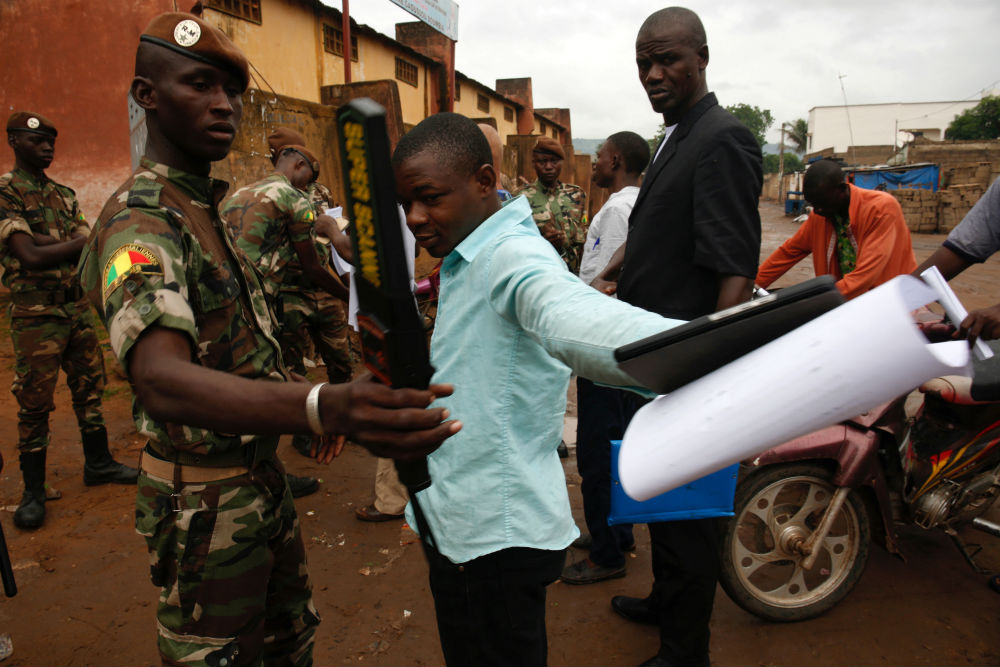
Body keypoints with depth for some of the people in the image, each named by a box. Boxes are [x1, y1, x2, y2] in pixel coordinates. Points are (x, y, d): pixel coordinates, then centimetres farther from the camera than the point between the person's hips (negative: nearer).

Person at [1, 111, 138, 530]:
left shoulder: (64, 195, 13)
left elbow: (87, 247, 0)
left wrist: (43, 241, -15)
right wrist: (76, 242, -7)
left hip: (78, 307, 6)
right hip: (36, 314, -6)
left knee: (89, 389, 13)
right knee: (34, 403, 0)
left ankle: (98, 463, 26)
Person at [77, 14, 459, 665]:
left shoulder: (208, 208, 8)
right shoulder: (140, 223, -23)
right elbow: (161, 379, -42)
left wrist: (324, 410, 6)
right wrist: (323, 407, -60)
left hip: (262, 477, 9)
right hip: (205, 500, -8)